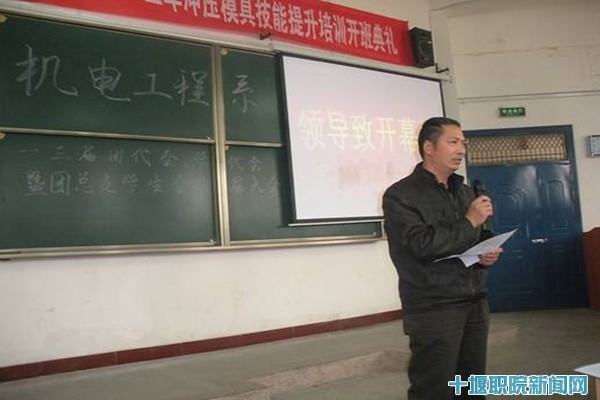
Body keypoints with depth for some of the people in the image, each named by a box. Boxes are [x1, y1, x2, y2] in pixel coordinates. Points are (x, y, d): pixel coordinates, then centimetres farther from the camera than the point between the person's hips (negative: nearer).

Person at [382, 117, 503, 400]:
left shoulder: (465, 192, 16)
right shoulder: (400, 195, -7)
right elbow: (422, 244, -21)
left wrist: (486, 256, 1)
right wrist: (469, 222, -11)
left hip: (475, 303, 7)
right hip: (433, 309, -6)